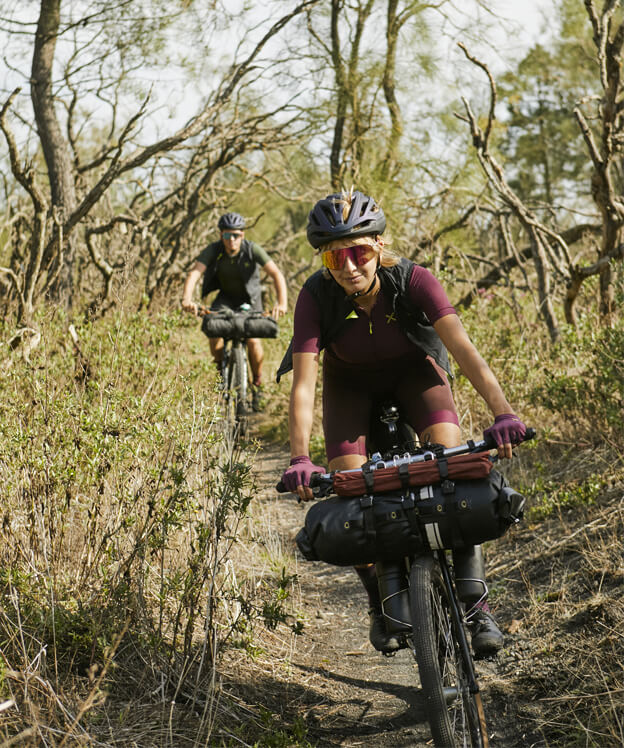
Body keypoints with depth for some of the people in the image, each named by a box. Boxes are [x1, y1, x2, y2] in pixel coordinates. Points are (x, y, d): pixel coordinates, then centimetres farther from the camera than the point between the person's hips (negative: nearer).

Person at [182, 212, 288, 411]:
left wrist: (281, 302, -48)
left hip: (249, 298, -2)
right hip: (226, 297, 2)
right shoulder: (213, 250, -20)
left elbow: (276, 274, -31)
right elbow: (195, 273, -32)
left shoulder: (252, 250, -24)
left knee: (253, 340, -20)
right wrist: (187, 299, -50)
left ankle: (257, 383, 5)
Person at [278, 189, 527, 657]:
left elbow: (462, 346, -40)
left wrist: (503, 412, -54)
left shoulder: (413, 280, -31)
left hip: (414, 369, -1)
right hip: (351, 380, 1)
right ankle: (380, 603, 8)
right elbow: (304, 383, -34)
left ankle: (476, 605, -17)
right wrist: (300, 459, -47)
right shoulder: (316, 297, -28)